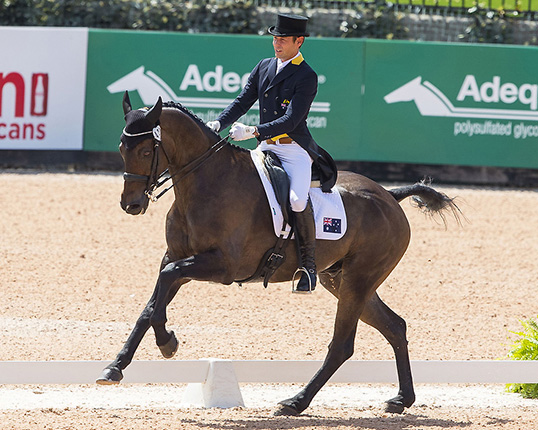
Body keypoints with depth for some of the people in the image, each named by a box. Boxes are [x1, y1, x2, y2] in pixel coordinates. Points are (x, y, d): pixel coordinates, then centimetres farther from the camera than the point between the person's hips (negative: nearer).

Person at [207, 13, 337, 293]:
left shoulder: (307, 78, -10)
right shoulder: (264, 67, 11)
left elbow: (290, 121, -19)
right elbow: (242, 102, 10)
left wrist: (253, 131, -25)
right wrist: (218, 124, -6)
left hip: (295, 150, -7)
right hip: (266, 148, 7)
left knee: (297, 201, -28)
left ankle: (308, 264, -12)